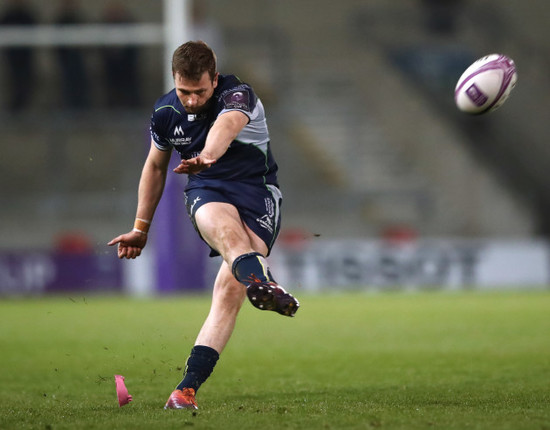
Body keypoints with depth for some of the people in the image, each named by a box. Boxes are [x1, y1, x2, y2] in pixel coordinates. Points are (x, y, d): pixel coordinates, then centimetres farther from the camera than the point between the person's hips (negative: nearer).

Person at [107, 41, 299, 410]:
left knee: (230, 289, -22)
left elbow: (227, 124, -41)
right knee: (225, 228, -37)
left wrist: (208, 154, -64)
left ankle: (189, 386, -24)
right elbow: (156, 166, 19)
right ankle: (262, 282, -72)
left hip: (257, 191, -2)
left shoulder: (238, 95, -16)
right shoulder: (165, 112, 2)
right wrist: (141, 228, 22)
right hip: (207, 191, 2)